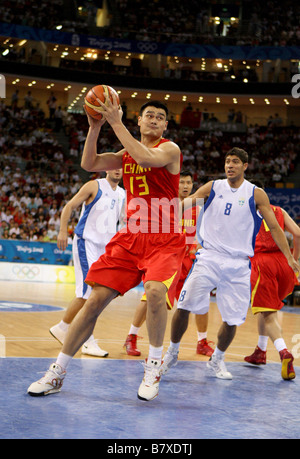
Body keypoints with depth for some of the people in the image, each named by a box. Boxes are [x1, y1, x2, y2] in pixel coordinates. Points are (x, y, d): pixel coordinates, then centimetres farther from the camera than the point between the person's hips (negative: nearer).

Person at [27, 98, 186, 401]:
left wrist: (116, 123, -22)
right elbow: (89, 164, 2)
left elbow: (147, 158, -25)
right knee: (96, 299, -2)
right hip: (130, 238, 5)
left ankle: (153, 366, -10)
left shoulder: (170, 149, -2)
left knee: (155, 290, -32)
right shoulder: (127, 153, 15)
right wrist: (95, 126, -9)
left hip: (164, 241, -5)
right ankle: (57, 372, 7)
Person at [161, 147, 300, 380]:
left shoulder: (256, 194, 3)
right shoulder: (212, 187, 6)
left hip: (238, 264, 0)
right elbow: (186, 202, 1)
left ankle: (217, 359, 26)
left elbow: (274, 227, 4)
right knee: (184, 307, -10)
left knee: (232, 319, 0)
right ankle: (172, 352, 12)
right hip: (209, 257, 0)